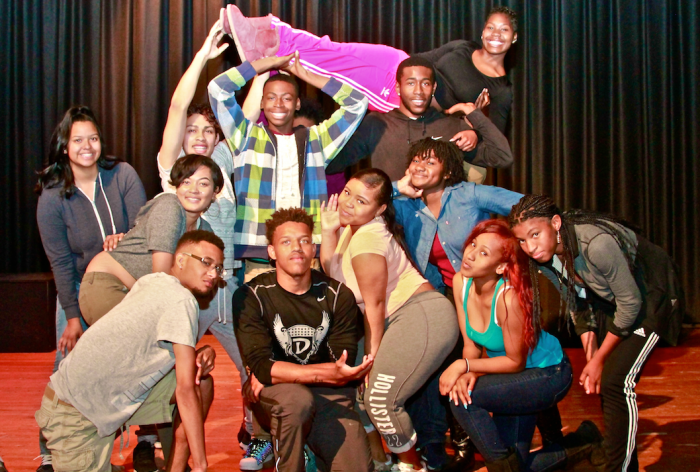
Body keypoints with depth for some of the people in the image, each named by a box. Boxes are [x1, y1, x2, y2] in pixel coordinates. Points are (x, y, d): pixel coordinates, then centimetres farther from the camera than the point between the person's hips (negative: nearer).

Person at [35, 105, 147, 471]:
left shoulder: (122, 175, -10)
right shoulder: (51, 196, -11)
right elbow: (60, 261, -9)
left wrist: (125, 239, -32)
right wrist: (72, 316, -10)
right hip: (78, 289, -1)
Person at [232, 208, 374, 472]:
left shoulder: (338, 295, -1)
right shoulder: (251, 297, -9)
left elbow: (344, 365, -6)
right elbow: (261, 366, -19)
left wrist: (278, 373, -17)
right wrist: (328, 373, -31)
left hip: (328, 397, 2)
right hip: (271, 399, -2)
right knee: (296, 400, -36)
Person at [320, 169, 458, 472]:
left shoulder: (367, 241, -17)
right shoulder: (352, 228, 11)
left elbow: (374, 305, -13)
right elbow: (332, 270, 11)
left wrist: (372, 358, -5)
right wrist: (328, 230, 1)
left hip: (423, 318, -10)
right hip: (402, 320, 10)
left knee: (380, 399, -12)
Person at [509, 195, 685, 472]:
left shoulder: (596, 243, -37)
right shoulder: (545, 255, -14)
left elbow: (630, 303, -26)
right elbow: (577, 304, 1)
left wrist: (600, 359, -18)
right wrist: (591, 357, -6)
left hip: (651, 298, -7)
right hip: (610, 302, 7)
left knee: (616, 381, -17)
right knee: (602, 382, 8)